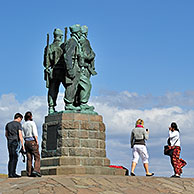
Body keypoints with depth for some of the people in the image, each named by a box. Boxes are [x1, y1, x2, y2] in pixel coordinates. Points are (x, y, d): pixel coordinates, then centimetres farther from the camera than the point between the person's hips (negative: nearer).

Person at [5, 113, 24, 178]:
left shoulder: (8, 124, 15)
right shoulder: (18, 124, -4)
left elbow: (6, 134, 22)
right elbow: (20, 135, -11)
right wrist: (22, 144, -11)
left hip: (9, 142, 6)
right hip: (16, 142, -6)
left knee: (11, 158, 8)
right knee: (14, 158, -7)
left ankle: (10, 173, 6)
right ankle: (12, 173, -11)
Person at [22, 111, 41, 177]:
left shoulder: (23, 125, 9)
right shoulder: (32, 123, -7)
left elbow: (23, 135, 7)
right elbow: (35, 133, -13)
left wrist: (26, 141, 13)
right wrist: (37, 141, -10)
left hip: (26, 141, 6)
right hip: (33, 141, -6)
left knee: (29, 158, 7)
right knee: (37, 157, -3)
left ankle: (29, 173, 5)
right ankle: (36, 170, -18)